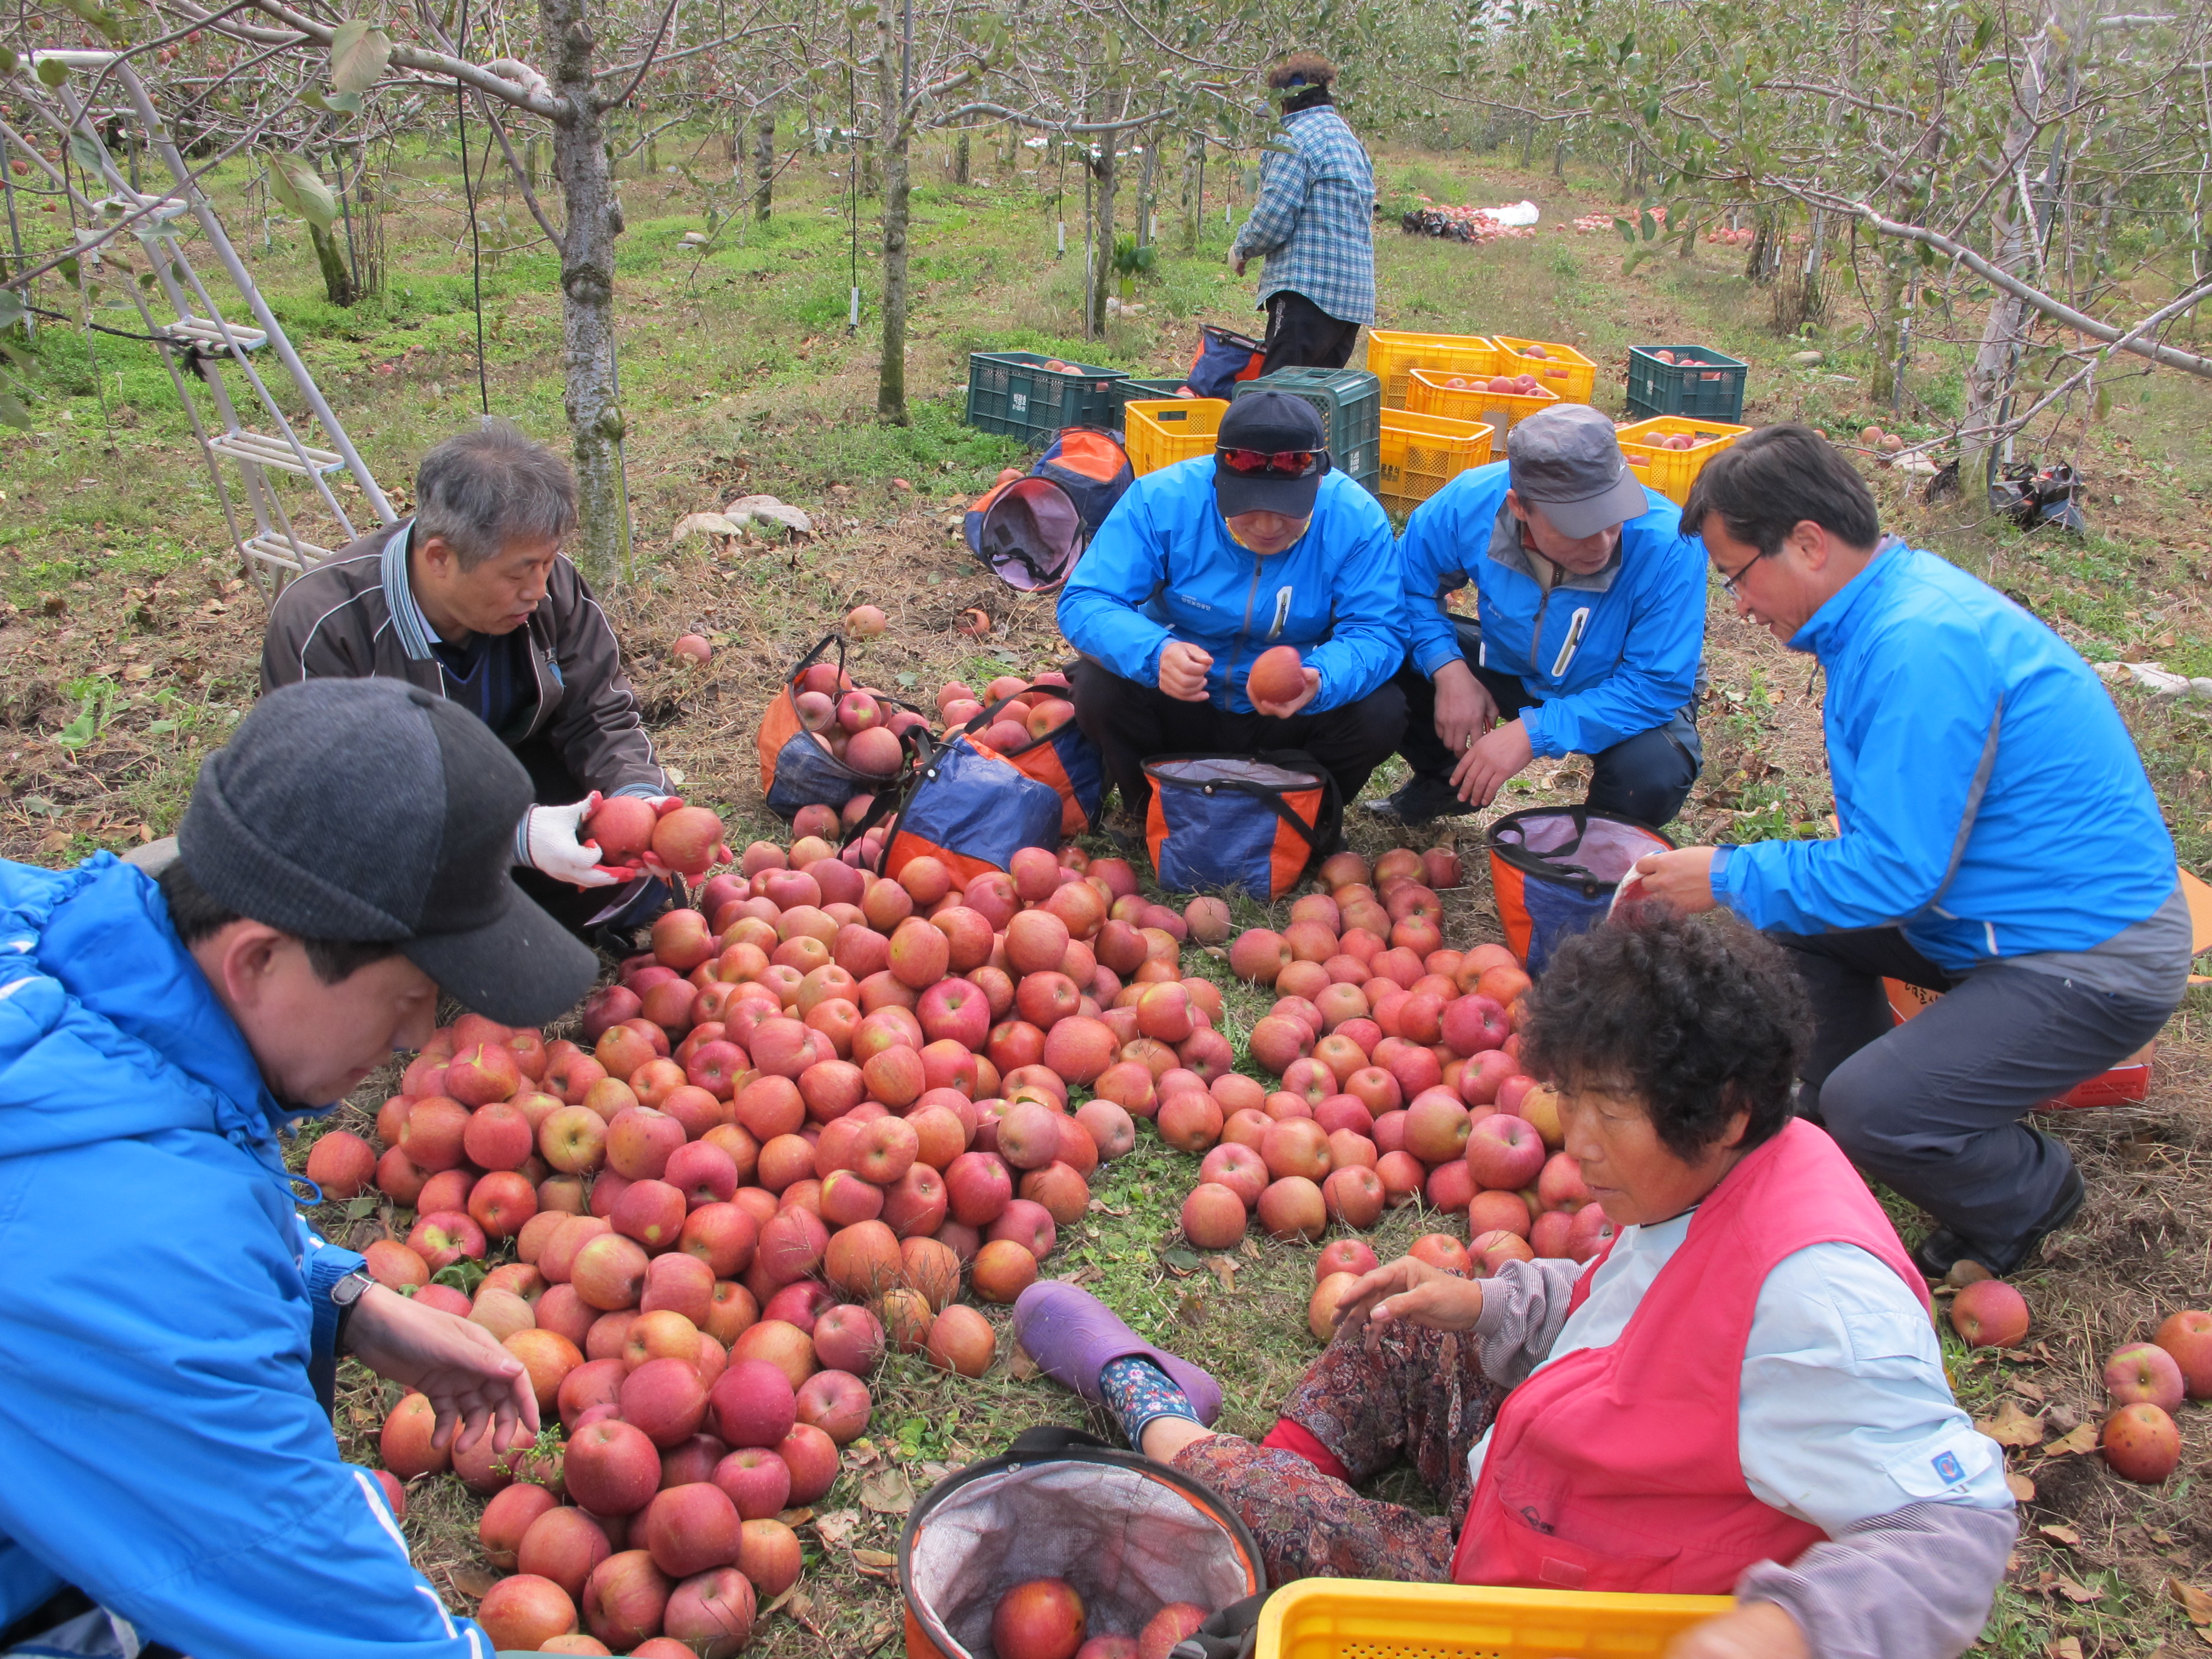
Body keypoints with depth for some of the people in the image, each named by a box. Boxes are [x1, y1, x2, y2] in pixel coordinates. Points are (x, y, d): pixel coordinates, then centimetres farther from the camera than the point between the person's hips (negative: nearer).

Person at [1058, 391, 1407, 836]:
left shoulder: (1356, 519, -18)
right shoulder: (1161, 498, -21)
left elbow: (1375, 631, -20)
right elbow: (1085, 602, -24)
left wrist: (1319, 681, -45)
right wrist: (1155, 653, -46)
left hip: (1295, 715, 1)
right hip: (1178, 711, 0)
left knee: (1380, 713, -26)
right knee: (1100, 687, -29)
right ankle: (1148, 809, 2)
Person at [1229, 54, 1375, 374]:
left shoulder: (1297, 139, -6)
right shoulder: (1350, 140, 22)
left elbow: (1273, 219, -13)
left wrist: (1241, 249, 7)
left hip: (1309, 286, -9)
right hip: (1355, 294, 9)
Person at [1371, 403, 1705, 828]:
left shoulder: (1669, 546, -35)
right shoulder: (1473, 501, -26)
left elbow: (1656, 687, -31)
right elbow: (1408, 580, -9)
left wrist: (1534, 733, -39)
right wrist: (1448, 669, -26)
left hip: (1618, 698, -3)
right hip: (1508, 665, 3)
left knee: (1653, 776, -36)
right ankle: (1446, 780, 14)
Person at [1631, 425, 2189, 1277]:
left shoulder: (1922, 647, -27)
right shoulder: (1897, 597, 5)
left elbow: (1895, 873, -27)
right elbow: (1896, 838, 15)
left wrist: (1728, 877, -14)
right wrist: (1742, 875, 5)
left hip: (2091, 964, -10)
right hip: (2004, 913, 10)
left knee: (1872, 1111, -22)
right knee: (1791, 917, 9)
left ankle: (2032, 1192, 9)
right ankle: (1837, 1122, 23)